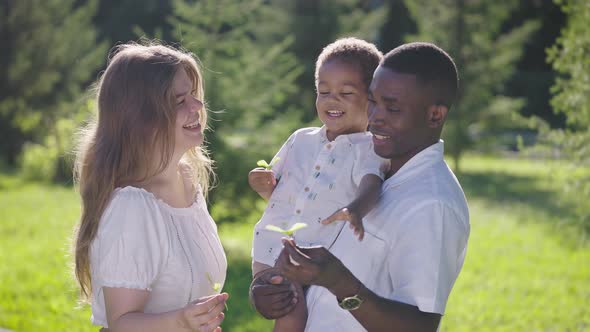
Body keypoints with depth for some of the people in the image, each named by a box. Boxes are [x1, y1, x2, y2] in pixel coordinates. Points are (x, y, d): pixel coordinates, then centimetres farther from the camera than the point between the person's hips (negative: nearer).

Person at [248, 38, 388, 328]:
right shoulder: (301, 140, 15)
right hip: (272, 246, 4)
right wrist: (266, 186, 0)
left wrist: (355, 209, -45)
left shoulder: (369, 150, -2)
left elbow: (371, 184, -22)